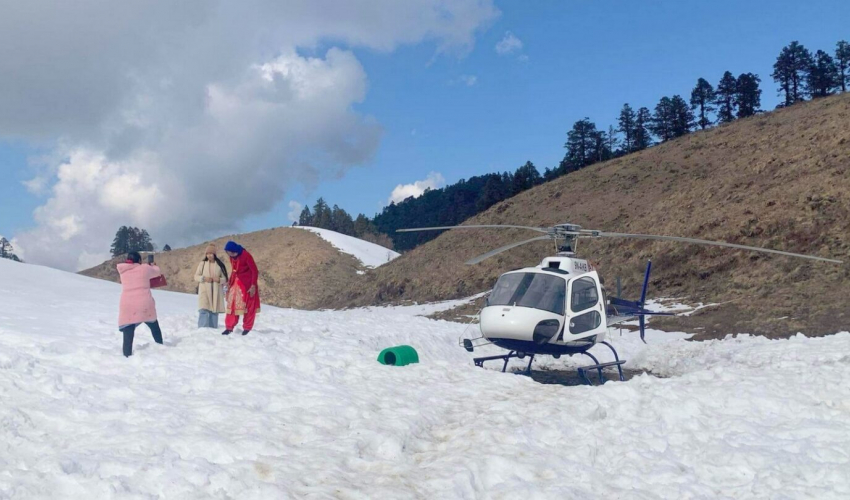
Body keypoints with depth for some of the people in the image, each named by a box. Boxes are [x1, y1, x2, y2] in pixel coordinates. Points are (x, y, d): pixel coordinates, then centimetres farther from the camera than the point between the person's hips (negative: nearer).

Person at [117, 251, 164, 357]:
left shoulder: (123, 271, 9)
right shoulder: (144, 268, 3)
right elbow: (158, 272, 20)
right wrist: (153, 266, 42)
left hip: (127, 308, 1)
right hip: (145, 306, -1)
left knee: (128, 338, 0)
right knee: (155, 328, 25)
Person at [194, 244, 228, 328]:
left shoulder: (220, 265, 6)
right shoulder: (202, 263, 6)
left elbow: (225, 279, 9)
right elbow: (196, 276, 7)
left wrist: (219, 280, -13)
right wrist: (204, 278, -12)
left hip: (216, 292, 1)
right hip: (204, 291, -1)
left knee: (214, 311, 4)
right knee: (204, 311, -13)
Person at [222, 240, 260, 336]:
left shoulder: (246, 255, -17)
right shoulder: (232, 257, 4)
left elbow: (254, 271, -16)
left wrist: (253, 285, -19)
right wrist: (229, 282, 9)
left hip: (247, 284, -7)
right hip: (236, 284, 7)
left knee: (248, 306, 3)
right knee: (232, 305, 3)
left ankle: (247, 328, 11)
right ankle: (229, 327, 7)